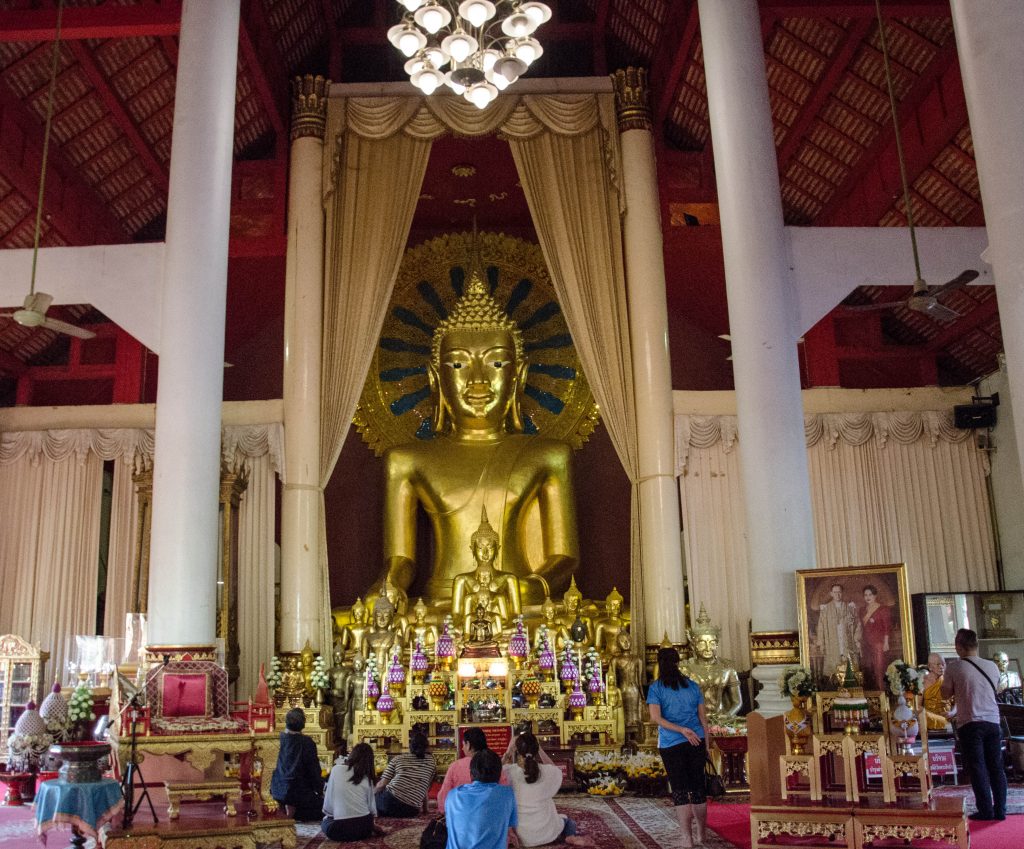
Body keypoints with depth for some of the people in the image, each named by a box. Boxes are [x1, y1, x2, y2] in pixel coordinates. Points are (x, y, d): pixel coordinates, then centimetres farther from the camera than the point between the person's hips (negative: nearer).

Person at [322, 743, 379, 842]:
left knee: (325, 822, 29)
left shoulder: (337, 769, -2)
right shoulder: (367, 777, 5)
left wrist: (327, 814, 18)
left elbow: (328, 799, 1)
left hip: (340, 828, -3)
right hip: (364, 828, 3)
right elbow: (371, 806, 4)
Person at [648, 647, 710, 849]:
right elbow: (703, 718, 8)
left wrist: (682, 730, -14)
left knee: (679, 791, 2)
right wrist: (706, 745, 15)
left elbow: (655, 718, -14)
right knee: (698, 788, 13)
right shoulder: (692, 686, 6)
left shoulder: (656, 688, -3)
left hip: (671, 745, -3)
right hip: (696, 743, 3)